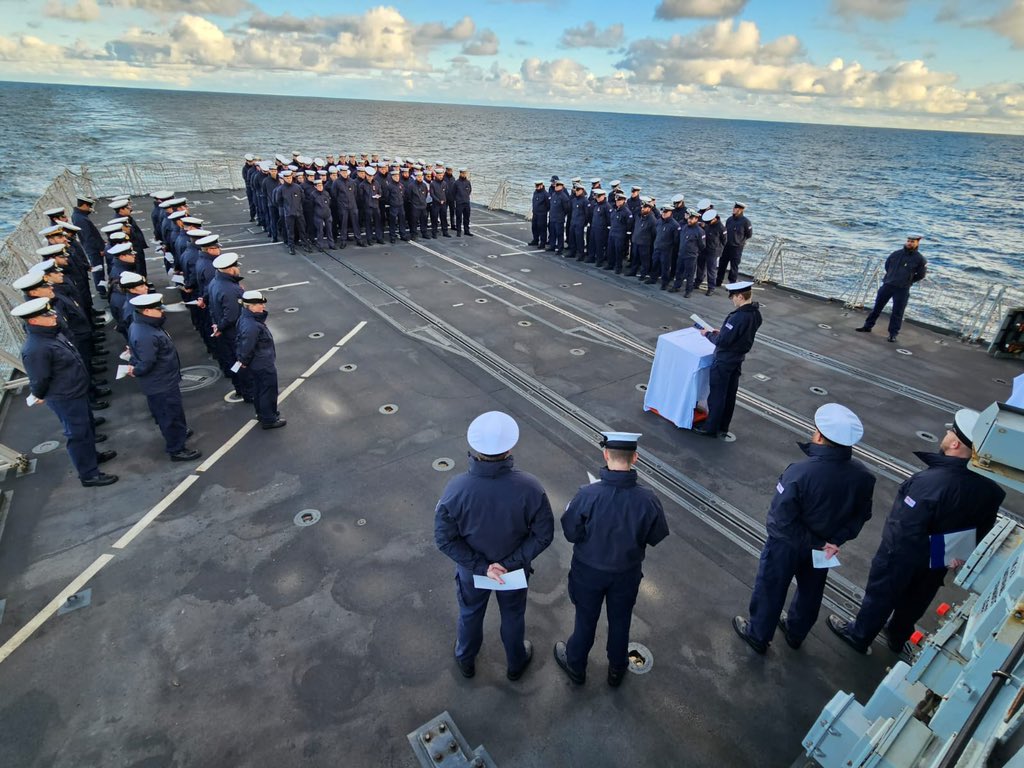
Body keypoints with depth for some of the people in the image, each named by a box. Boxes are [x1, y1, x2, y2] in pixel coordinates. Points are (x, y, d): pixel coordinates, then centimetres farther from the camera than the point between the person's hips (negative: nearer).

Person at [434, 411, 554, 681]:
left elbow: (445, 539, -21)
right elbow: (544, 535, -21)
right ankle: (516, 664, 56)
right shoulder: (529, 488, -32)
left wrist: (480, 566, -16)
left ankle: (465, 660, 58)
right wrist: (510, 563, -16)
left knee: (470, 614, 30)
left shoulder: (456, 490, -32)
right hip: (515, 568, 0)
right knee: (513, 616, 29)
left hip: (471, 569, 0)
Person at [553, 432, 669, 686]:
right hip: (627, 572, 1)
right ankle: (617, 670, 51)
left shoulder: (587, 495, -32)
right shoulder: (648, 499, -26)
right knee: (620, 621, 27)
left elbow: (571, 533, -18)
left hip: (589, 571, -1)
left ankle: (575, 666, 49)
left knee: (586, 620, 24)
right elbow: (656, 538, -10)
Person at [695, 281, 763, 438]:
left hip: (724, 362, -9)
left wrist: (709, 334, -10)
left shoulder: (738, 317, -29)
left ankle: (711, 428, 19)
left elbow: (722, 341, -26)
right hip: (737, 360, 9)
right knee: (730, 395, 17)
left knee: (717, 395, 6)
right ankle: (723, 428, 30)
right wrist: (720, 332, 8)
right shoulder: (755, 313, -1)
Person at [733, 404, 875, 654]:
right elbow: (861, 515, -5)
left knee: (771, 589, 19)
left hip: (786, 545, -5)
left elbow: (782, 519, -30)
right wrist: (836, 540, -6)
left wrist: (816, 543, -17)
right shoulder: (862, 475, -18)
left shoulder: (799, 473, -35)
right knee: (810, 591, 29)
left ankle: (758, 635, 41)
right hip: (825, 546, 5)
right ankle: (796, 632, 53)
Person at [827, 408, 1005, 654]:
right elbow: (983, 528, 3)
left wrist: (890, 554, -14)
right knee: (916, 600, 28)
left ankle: (859, 635, 38)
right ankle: (897, 636, 51)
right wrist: (963, 554, 19)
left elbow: (905, 528, -32)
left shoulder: (931, 482, -38)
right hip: (939, 559, 6)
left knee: (881, 595, 17)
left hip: (904, 554, -6)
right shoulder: (988, 485, -14)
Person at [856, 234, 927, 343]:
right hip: (887, 285, 3)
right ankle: (868, 326, 20)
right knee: (877, 306, 9)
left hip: (902, 290, -3)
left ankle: (893, 334, 8)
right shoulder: (896, 254, 4)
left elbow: (920, 275, 4)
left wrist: (908, 281, 7)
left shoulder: (919, 259, -4)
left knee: (897, 313, 1)